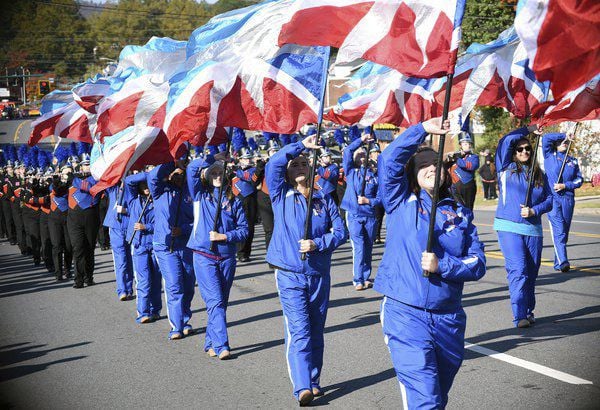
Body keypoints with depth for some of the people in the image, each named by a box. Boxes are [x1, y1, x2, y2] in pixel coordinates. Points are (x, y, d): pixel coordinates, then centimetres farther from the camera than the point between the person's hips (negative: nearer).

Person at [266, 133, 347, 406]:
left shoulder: (324, 199, 7)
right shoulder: (281, 196, 2)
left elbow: (340, 231, 3)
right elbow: (273, 164, -14)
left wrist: (317, 244, -13)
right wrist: (300, 145, -13)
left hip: (319, 275, 3)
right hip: (289, 274, -3)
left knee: (316, 332, 10)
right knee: (299, 331, -13)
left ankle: (314, 381, 20)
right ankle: (302, 388, -19)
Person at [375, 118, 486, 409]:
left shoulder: (460, 214, 11)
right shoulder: (401, 202, 4)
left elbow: (478, 264, 3)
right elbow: (389, 160, -11)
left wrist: (442, 265, -13)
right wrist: (423, 129, -14)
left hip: (449, 318, 4)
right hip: (405, 313, -4)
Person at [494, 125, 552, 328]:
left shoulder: (539, 175, 14)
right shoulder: (507, 169, 5)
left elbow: (549, 199, 12)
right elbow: (505, 141, -5)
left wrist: (534, 211, -7)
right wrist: (528, 129, 4)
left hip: (533, 229, 4)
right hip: (509, 227, -4)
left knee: (531, 272, 7)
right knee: (518, 271, -14)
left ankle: (529, 311, 20)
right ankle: (520, 316, -15)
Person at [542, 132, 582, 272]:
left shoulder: (573, 160, 14)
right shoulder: (549, 156, 6)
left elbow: (579, 179, 11)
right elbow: (546, 138, -7)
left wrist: (565, 185, -5)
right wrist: (564, 135, 0)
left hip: (568, 199, 4)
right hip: (553, 199, -4)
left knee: (564, 232, 8)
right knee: (558, 231, -14)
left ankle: (558, 263, 17)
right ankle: (563, 262, -23)